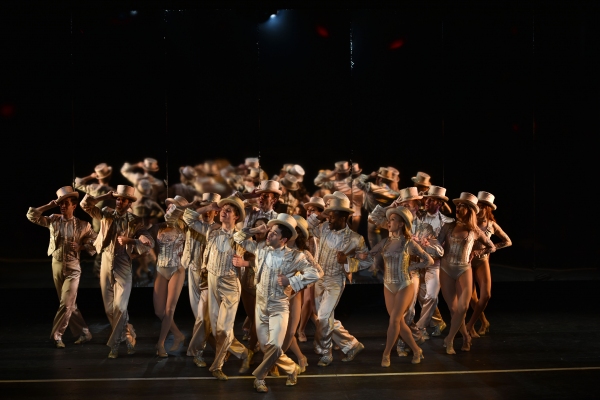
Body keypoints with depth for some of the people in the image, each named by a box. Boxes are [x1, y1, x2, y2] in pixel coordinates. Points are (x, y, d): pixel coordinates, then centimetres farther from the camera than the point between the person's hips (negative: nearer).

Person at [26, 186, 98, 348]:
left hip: (73, 267, -3)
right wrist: (49, 206, -5)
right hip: (57, 265, 3)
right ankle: (84, 333, 18)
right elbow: (31, 215, -2)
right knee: (69, 304, 8)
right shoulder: (53, 220, 2)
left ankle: (56, 335, 2)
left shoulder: (82, 225, -4)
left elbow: (95, 242, 0)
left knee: (66, 304, -9)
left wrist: (80, 246, -16)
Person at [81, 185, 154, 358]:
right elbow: (85, 204, -3)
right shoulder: (106, 214, 5)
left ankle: (114, 344, 0)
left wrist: (130, 240, -26)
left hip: (123, 267, -3)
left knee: (120, 308, -10)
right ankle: (128, 335, 24)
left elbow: (150, 243, -12)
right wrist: (106, 196, -4)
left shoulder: (135, 222, -2)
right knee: (109, 308, 7)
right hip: (106, 265, 3)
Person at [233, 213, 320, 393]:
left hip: (279, 307, -4)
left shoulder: (294, 256, -10)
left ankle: (259, 376, 3)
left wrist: (291, 281, -18)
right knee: (266, 347, 5)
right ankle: (292, 368, 27)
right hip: (261, 306, 4)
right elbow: (238, 238, 12)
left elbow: (314, 274, -12)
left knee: (274, 346, -18)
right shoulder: (261, 249, 2)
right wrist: (254, 230, -3)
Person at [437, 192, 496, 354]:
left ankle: (449, 339, -2)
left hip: (464, 270, -1)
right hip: (446, 270, 1)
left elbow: (492, 247, 14)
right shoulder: (448, 227, 3)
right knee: (453, 308, 4)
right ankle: (465, 337, 21)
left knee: (463, 307, -14)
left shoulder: (475, 231, 2)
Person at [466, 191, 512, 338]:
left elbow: (508, 242, 9)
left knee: (486, 295, -10)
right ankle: (484, 322, 23)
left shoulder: (492, 225, 1)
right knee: (472, 296, 2)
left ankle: (470, 325, 0)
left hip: (482, 261, 1)